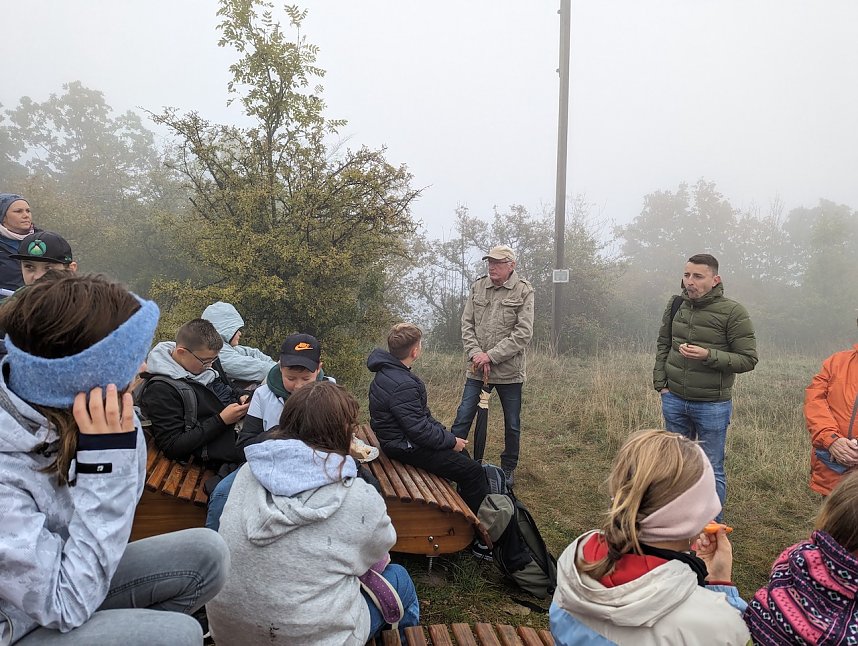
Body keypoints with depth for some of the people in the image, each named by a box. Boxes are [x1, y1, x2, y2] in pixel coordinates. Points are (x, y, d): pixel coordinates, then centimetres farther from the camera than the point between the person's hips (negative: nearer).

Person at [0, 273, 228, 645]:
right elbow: (66, 606, -28)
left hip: (62, 572, 7)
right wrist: (104, 465, -33)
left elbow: (123, 499, 0)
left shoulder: (51, 409, -12)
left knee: (205, 553, -5)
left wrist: (124, 434, -19)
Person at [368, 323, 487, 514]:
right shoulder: (402, 385, -28)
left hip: (402, 438, 11)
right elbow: (419, 430, -26)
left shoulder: (387, 371, 4)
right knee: (473, 471, -10)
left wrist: (445, 432, 10)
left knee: (461, 454, 21)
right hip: (407, 447, -11)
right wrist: (452, 441, -12)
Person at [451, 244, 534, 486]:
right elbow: (467, 324, 4)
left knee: (512, 424, 12)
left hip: (509, 371, -2)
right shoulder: (478, 287, 4)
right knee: (462, 419, 3)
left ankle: (508, 468, 30)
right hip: (477, 370, 2)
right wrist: (476, 354, -11)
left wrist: (491, 356, -17)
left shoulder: (523, 291, -7)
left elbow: (523, 334, -13)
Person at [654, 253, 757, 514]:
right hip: (674, 401, 5)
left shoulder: (733, 312, -13)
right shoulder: (676, 305, 2)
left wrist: (708, 355, -25)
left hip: (712, 406, -5)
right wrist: (661, 383, 5)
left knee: (712, 470, 7)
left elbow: (748, 359, -12)